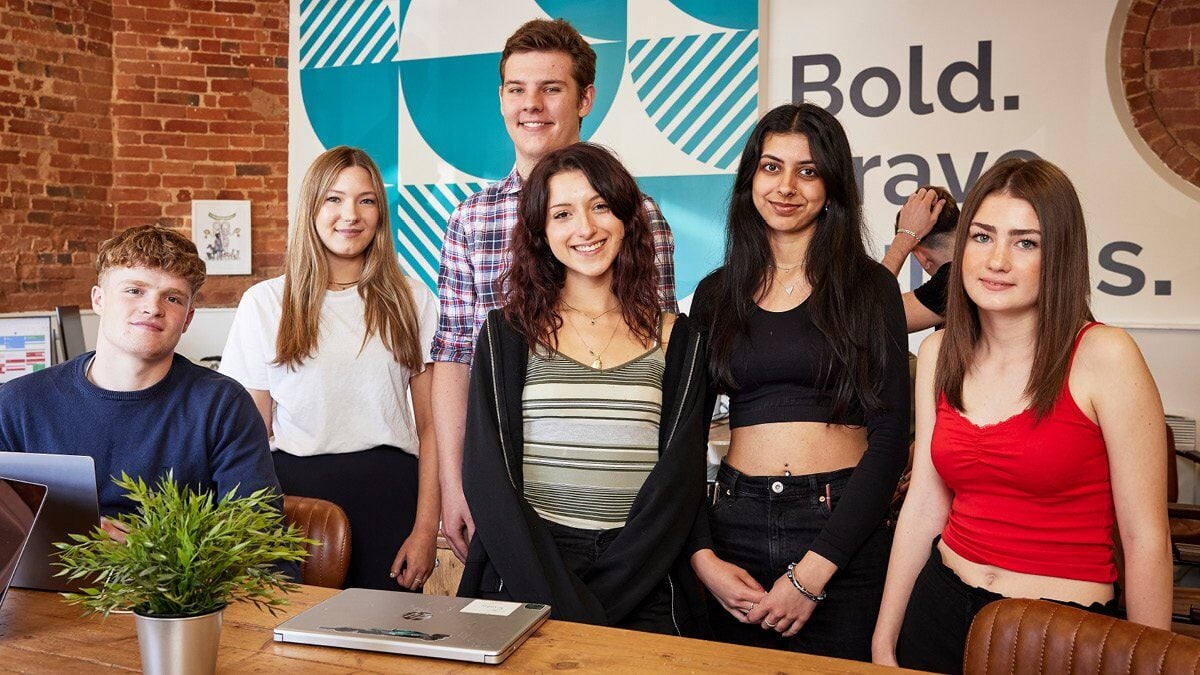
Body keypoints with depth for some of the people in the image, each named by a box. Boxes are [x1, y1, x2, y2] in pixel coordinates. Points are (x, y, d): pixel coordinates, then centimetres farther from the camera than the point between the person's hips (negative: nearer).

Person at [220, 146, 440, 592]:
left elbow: (430, 425, 2)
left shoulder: (413, 301, 5)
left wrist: (426, 529, -4)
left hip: (387, 496, 1)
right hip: (295, 495, 0)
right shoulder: (265, 302, 3)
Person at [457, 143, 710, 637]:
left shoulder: (677, 342, 8)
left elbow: (678, 484, 1)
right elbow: (487, 474, -2)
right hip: (526, 580, 0)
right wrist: (562, 606, -14)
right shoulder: (507, 335, 7)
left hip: (641, 592, 1)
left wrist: (595, 606, -11)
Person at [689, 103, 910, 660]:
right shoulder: (716, 294, 7)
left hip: (843, 533, -2)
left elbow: (889, 436, -7)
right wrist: (701, 555, -6)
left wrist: (813, 571, -12)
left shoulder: (870, 287, -1)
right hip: (736, 529, 3)